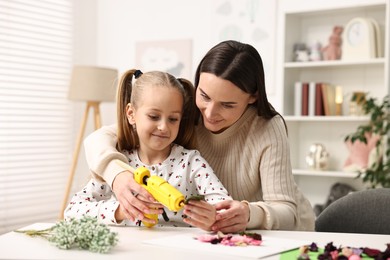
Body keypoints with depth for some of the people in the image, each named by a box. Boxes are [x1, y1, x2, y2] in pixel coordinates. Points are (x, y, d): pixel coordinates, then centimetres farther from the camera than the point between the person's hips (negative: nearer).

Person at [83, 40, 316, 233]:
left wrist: (251, 214, -45)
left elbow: (285, 210, -24)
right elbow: (100, 138, -19)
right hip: (215, 234, 1)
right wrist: (118, 174, -39)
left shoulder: (268, 129, -22)